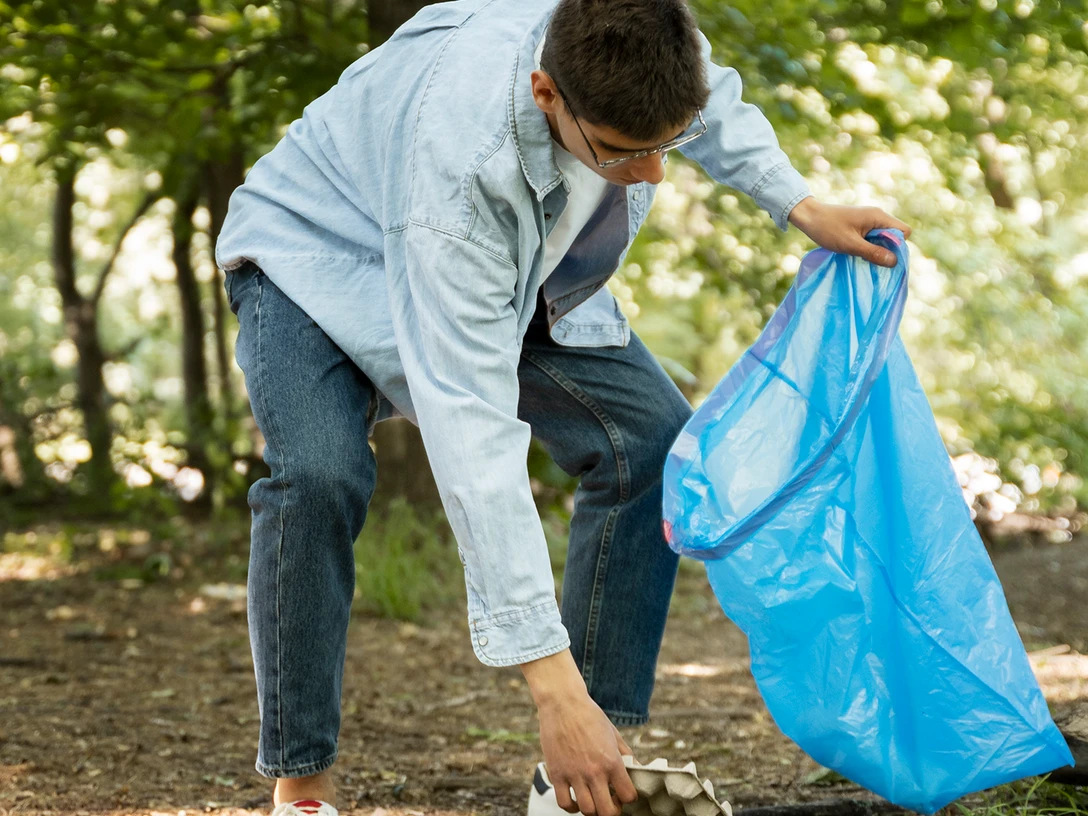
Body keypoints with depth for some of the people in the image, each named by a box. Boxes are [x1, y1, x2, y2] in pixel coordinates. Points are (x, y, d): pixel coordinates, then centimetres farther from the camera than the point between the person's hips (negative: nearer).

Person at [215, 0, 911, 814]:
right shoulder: (459, 164, -46)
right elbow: (472, 430, -47)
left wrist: (801, 207, -9)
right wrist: (553, 687, -48)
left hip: (517, 271, 6)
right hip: (328, 252, -6)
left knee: (652, 440, -12)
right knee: (319, 474, -33)